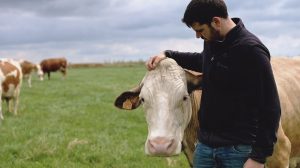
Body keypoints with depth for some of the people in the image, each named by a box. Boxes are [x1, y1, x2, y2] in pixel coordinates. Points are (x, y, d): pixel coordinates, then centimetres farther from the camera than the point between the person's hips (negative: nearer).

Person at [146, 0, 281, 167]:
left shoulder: (251, 50, -17)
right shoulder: (213, 41, 5)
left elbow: (270, 108, -16)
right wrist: (168, 55, 15)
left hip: (238, 149, -7)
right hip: (205, 144, 7)